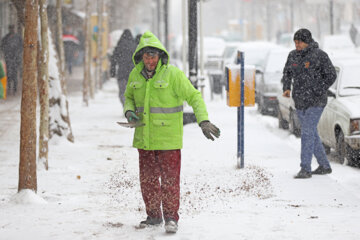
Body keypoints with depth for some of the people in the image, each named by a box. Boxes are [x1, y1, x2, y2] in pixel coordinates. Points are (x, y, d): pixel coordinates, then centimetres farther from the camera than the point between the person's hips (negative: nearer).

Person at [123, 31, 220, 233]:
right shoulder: (136, 75, 5)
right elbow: (129, 97, 22)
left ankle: (171, 217, 9)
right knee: (147, 179, 12)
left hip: (168, 138, -5)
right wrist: (129, 111, 0)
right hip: (144, 138, 5)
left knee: (169, 179, -3)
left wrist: (204, 121, -17)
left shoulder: (173, 74, -10)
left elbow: (194, 97, -7)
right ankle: (154, 216, 26)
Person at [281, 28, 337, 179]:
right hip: (300, 102, 7)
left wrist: (318, 92, -13)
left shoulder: (319, 55, -9)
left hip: (315, 102, -7)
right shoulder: (293, 55, 8)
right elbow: (287, 73, 20)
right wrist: (286, 88, 2)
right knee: (311, 134, 12)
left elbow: (331, 75, -6)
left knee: (308, 133, -14)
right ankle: (324, 166, 23)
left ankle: (305, 169, -13)